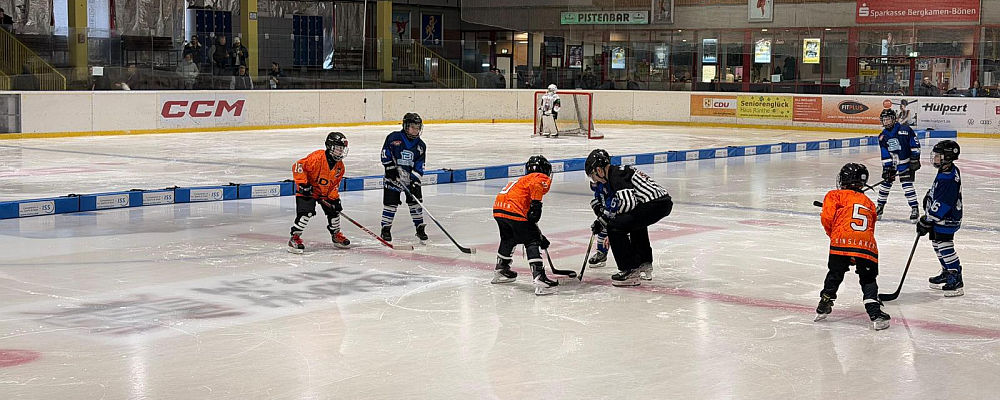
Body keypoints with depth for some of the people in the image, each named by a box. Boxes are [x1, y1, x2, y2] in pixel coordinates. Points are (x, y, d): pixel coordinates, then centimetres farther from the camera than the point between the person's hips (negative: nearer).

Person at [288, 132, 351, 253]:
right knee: (305, 212, -20)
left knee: (334, 210, 8)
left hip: (326, 192, 7)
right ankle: (295, 238, -11)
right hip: (308, 189, -7)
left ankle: (336, 234, 30)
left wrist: (334, 198, -5)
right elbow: (298, 166, -25)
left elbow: (335, 183, 6)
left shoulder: (340, 165, -3)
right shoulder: (317, 157, -26)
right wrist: (303, 184, -24)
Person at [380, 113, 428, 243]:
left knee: (415, 201, 1)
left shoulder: (420, 145, 0)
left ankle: (420, 227, 14)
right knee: (390, 202, -3)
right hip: (394, 176, -3)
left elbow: (419, 167, -1)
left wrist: (416, 181, -11)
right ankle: (386, 228, 9)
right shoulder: (394, 137, -9)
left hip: (411, 178, 3)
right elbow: (385, 154, -3)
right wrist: (390, 168, -11)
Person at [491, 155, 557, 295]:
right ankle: (538, 277, -13)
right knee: (532, 242, -4)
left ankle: (500, 270, 44)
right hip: (513, 211, -8)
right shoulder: (542, 178, 11)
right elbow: (535, 185, -19)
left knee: (508, 238, 31)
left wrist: (539, 236, 38)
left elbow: (529, 218, 38)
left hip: (498, 209, 9)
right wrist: (537, 204, -19)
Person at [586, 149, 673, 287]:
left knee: (614, 227, -10)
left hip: (654, 205, -11)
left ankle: (630, 271, -7)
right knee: (636, 223, 37)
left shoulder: (616, 176, -8)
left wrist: (604, 219, -8)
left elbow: (627, 203, -19)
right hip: (665, 201, 11)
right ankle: (645, 265, 39)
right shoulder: (620, 171, 24)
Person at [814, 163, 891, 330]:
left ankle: (824, 307, 22)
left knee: (834, 275, 17)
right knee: (868, 280, 11)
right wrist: (856, 258, 35)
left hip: (842, 241, -2)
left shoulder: (835, 195, 16)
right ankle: (875, 313, -2)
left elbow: (827, 218, 1)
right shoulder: (869, 203, 30)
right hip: (867, 246, 2)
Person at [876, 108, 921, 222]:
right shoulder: (882, 137, 0)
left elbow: (915, 144, -8)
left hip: (905, 162, -5)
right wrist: (886, 168, -7)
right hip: (891, 163, 5)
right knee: (886, 183, 6)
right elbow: (885, 154, 0)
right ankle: (880, 207, 20)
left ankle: (915, 209, -4)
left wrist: (915, 159, -11)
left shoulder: (905, 130, -13)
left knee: (907, 185, -11)